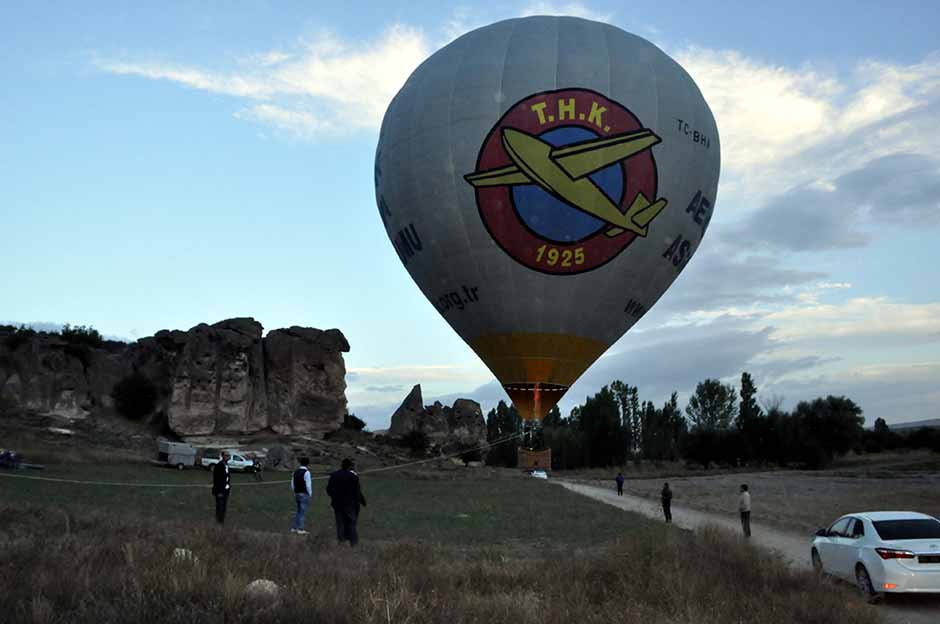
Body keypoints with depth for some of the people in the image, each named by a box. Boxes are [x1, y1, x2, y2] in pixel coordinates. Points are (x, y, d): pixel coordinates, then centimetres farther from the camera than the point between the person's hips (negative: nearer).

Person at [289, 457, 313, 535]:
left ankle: (293, 528, 19)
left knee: (299, 511, 18)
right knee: (302, 511, -2)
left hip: (297, 494, 7)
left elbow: (292, 484, 13)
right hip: (304, 494, -7)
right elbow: (308, 485, -16)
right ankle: (300, 529, 1)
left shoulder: (296, 472, 9)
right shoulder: (306, 472, -14)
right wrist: (310, 494, -6)